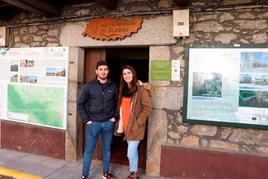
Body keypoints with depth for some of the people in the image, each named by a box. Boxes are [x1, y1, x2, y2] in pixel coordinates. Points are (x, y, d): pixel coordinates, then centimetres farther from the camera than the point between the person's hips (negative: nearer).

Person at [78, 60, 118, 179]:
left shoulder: (113, 87, 1)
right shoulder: (89, 86, -5)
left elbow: (117, 103, 10)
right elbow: (80, 103, -1)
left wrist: (115, 117, -1)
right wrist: (86, 120, -6)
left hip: (108, 123, 2)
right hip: (93, 123, -2)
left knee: (107, 149, 14)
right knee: (89, 150, 8)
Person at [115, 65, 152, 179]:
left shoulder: (141, 89, -12)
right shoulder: (123, 89, 10)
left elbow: (148, 108, -15)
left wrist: (138, 122, -17)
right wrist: (121, 124, 12)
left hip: (135, 127, -7)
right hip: (126, 125, 7)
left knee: (131, 153, -4)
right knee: (133, 151, 19)